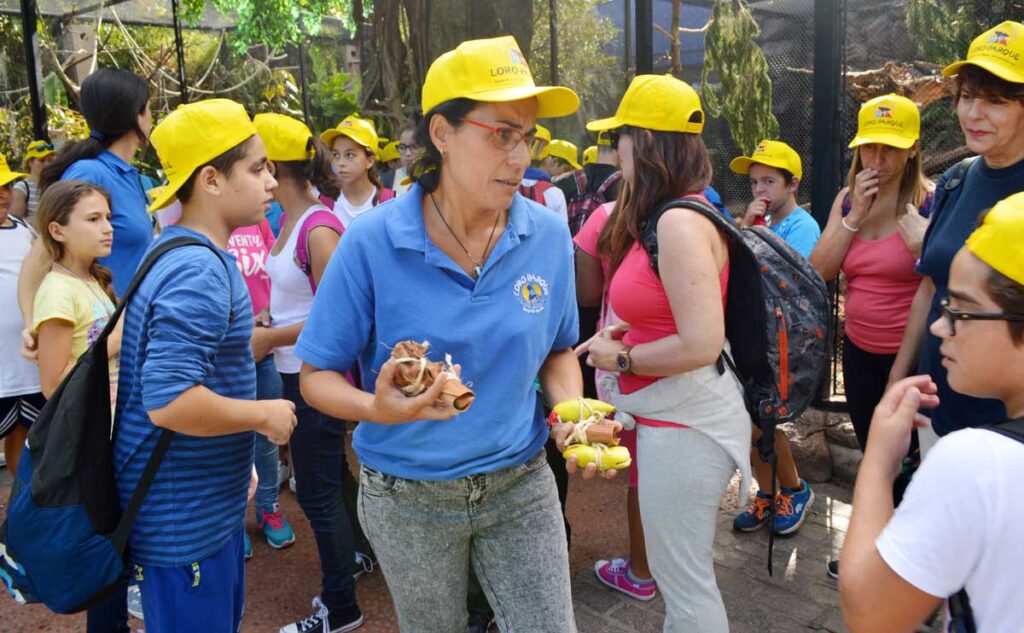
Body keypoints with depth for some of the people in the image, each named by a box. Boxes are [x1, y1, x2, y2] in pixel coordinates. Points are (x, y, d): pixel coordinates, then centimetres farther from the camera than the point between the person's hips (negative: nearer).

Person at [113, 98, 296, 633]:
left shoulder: (183, 250, 8)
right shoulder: (199, 271, -24)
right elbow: (168, 402, -32)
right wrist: (264, 416, -18)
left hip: (206, 503, 10)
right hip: (183, 519, -10)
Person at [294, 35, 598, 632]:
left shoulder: (549, 235, -8)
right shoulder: (372, 242, -17)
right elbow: (318, 375, -10)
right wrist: (379, 408, -30)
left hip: (521, 486, 2)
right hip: (409, 499, -1)